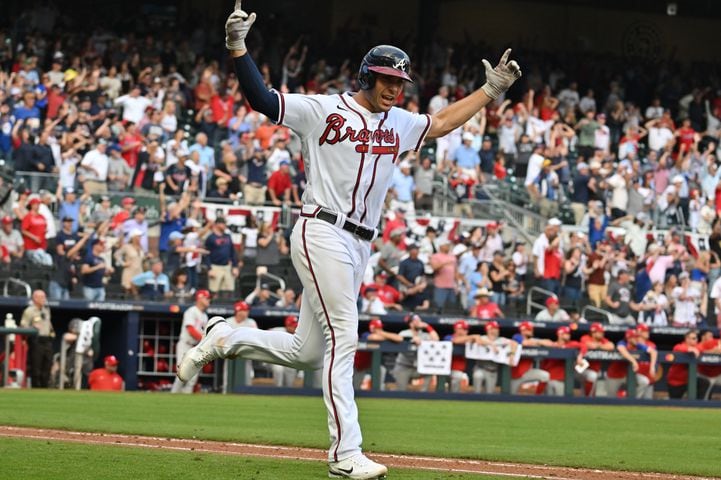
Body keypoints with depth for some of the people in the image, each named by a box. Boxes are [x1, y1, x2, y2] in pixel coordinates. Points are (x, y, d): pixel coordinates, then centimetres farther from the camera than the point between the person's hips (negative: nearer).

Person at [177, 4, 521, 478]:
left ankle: (224, 337, 31)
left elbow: (442, 123, 33)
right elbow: (262, 99, -9)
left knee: (305, 351, 9)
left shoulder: (399, 123, 17)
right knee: (342, 338, -15)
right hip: (322, 235, -8)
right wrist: (238, 47, -21)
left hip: (359, 248, 8)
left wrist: (491, 90, 30)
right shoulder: (324, 110, -4)